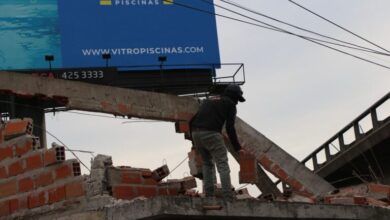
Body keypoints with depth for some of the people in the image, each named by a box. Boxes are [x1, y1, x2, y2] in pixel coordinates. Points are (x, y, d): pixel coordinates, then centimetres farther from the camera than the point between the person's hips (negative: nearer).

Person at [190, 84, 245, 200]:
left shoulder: (208, 101, 30)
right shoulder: (230, 104, 11)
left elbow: (192, 121, 25)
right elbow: (230, 127, 0)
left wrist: (194, 143, 30)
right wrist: (237, 147, 6)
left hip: (196, 133, 6)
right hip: (211, 134, -6)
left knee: (207, 163, 21)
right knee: (223, 165, -4)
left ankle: (209, 194, 13)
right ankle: (228, 197, -13)